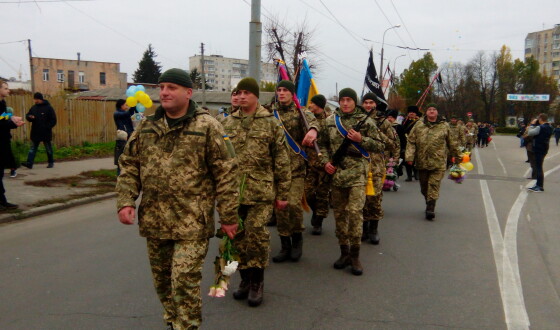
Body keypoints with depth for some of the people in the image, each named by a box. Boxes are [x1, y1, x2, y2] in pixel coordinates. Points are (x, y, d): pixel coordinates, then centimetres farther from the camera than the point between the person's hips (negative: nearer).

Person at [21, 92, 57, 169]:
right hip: (35, 133, 5)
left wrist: (47, 127, -15)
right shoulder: (33, 108, 9)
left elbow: (53, 120, -6)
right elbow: (27, 115, 14)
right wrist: (29, 117, -10)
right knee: (33, 148, 1)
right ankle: (29, 163, -2)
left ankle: (51, 162, 19)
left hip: (45, 133, -5)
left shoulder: (48, 108, -6)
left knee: (48, 148, 8)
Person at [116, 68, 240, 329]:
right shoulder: (147, 126, 9)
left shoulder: (206, 126, -7)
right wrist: (125, 201, -1)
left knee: (185, 281, -6)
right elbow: (129, 166, 13)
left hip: (192, 222, -5)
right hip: (154, 220, 6)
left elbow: (226, 174, -7)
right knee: (162, 281, 18)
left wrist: (229, 217, -9)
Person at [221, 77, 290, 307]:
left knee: (257, 235, -5)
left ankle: (257, 282, 13)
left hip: (261, 192, -3)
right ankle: (245, 278, 27)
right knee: (238, 237, 10)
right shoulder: (227, 123, 9)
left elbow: (281, 161, 1)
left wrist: (282, 194, -1)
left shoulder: (271, 123, 0)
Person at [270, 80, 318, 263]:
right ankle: (285, 246, 17)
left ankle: (297, 238, 14)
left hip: (296, 167, -3)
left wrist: (313, 130, -44)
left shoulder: (300, 112, 2)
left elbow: (311, 120, -20)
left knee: (294, 204, -12)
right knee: (279, 207, 4)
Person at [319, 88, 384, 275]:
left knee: (355, 212, -13)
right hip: (336, 173, 4)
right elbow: (323, 144, 17)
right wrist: (325, 161, 0)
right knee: (339, 214, 9)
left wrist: (361, 139, -13)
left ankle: (355, 256, -1)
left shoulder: (366, 121, 2)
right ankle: (344, 253, 23)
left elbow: (380, 147, 3)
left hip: (357, 173, -4)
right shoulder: (330, 121, 10)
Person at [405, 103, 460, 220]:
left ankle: (430, 208, -8)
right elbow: (411, 141, 3)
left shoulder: (444, 126, 6)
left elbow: (451, 142, 14)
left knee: (434, 185, -8)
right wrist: (410, 156, -8)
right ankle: (428, 202, 34)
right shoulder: (419, 125, 6)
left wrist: (456, 155, 20)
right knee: (424, 186, 12)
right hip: (422, 161, 2)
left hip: (438, 162, -2)